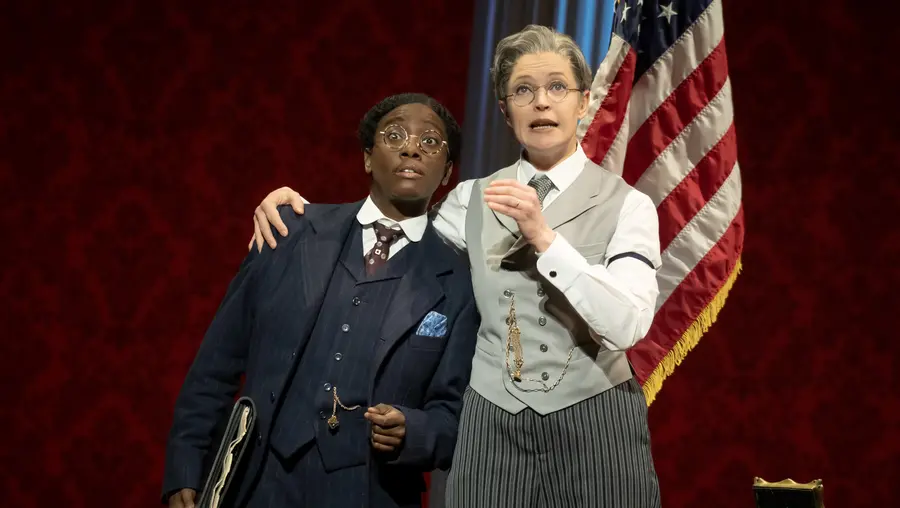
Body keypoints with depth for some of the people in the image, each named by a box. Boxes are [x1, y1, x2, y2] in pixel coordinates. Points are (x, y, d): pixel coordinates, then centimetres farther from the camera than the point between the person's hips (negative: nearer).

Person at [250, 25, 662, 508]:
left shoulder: (627, 204, -1)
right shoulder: (475, 198, 8)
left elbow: (629, 324, -13)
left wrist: (545, 237, -19)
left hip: (595, 428, -2)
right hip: (492, 426, 3)